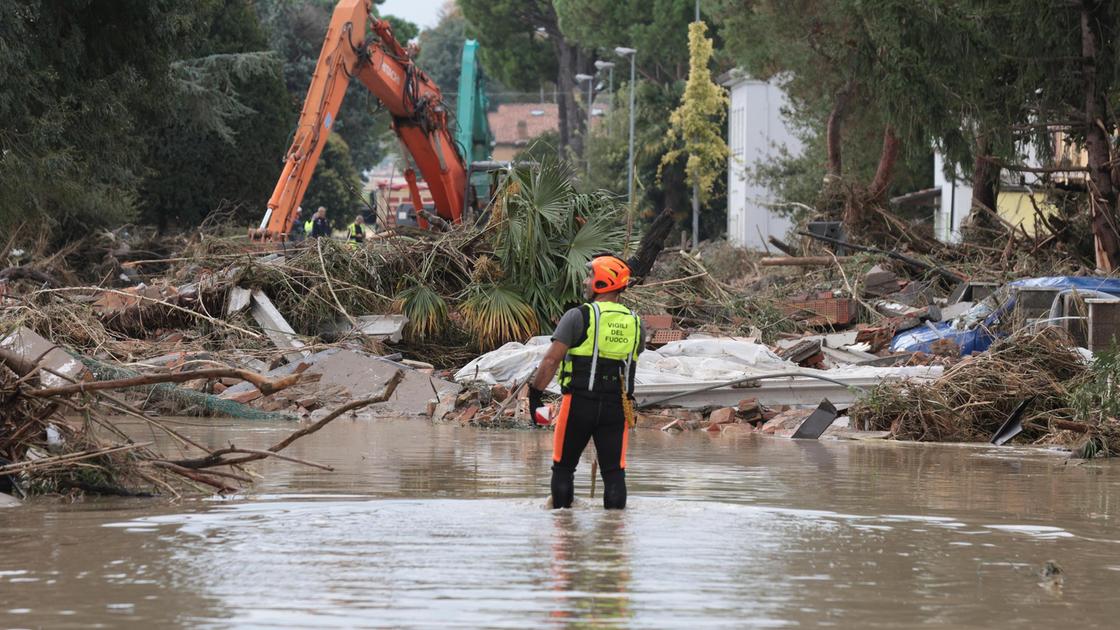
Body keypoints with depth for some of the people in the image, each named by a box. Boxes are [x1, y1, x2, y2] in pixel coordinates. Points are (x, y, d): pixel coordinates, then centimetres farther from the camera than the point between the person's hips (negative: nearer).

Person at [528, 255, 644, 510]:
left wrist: (535, 393, -5)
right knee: (614, 470, 4)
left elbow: (551, 359, -12)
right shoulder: (634, 323, 8)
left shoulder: (578, 316, -8)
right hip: (617, 405, 3)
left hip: (579, 402, -3)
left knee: (563, 467, 10)